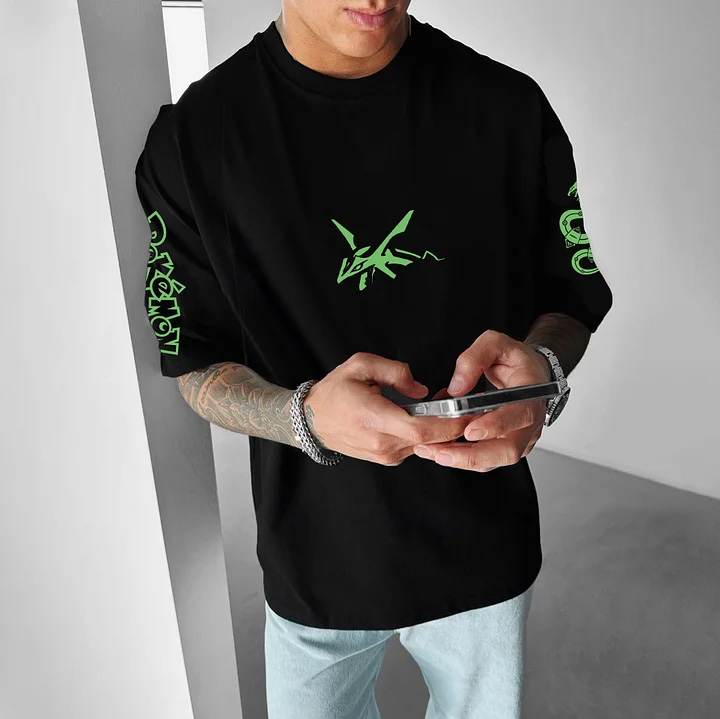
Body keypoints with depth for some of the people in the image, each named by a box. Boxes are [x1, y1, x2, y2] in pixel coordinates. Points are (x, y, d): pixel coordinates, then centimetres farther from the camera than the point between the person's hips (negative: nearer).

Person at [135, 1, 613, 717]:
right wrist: (305, 414, -29)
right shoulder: (193, 136, -11)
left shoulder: (511, 106, -9)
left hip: (484, 547, 1)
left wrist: (543, 364, -25)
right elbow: (196, 364, -7)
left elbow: (572, 298, 0)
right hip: (315, 558, 0)